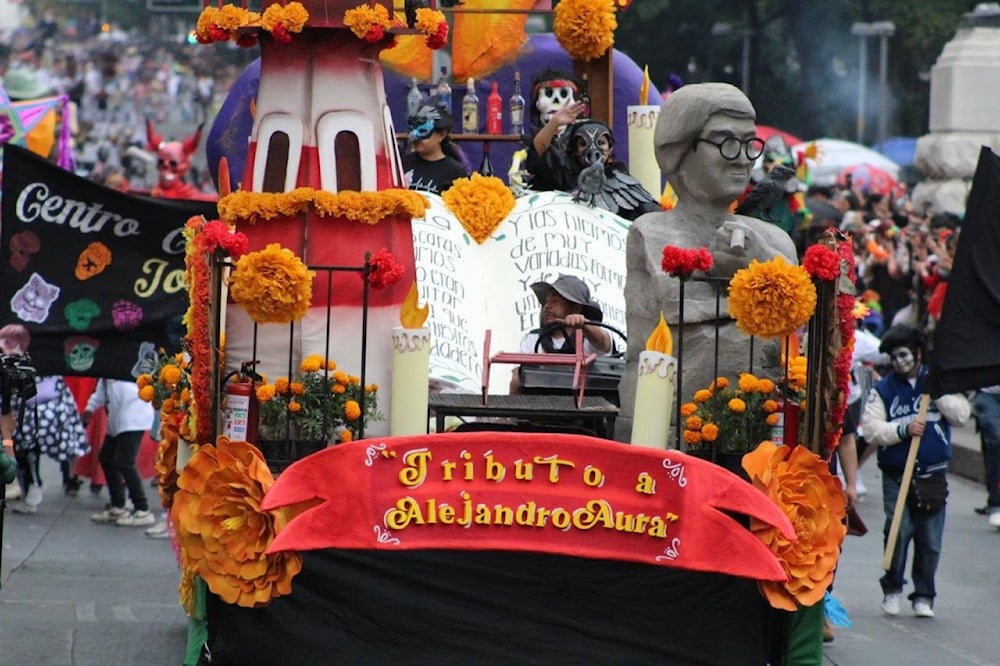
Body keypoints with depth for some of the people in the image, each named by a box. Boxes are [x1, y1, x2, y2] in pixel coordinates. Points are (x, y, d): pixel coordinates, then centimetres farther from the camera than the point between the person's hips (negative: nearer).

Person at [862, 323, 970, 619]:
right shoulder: (882, 389, 6)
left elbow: (961, 413, -2)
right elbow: (872, 430, -3)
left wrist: (937, 393, -12)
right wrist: (903, 430, -15)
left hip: (933, 475, 1)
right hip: (896, 476, -1)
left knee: (930, 539, 2)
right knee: (898, 532, -13)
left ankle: (923, 596, 14)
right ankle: (892, 589, 5)